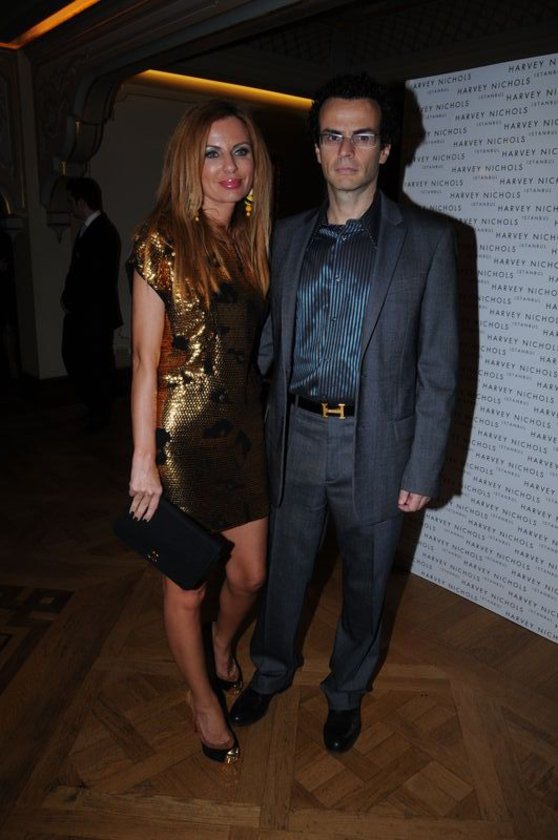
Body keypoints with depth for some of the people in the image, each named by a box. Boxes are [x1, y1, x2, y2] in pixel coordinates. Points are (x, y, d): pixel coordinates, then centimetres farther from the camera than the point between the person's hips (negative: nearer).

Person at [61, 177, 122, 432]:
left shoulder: (104, 233, -16)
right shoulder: (88, 228, 10)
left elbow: (96, 277, -20)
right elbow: (77, 269, 14)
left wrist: (71, 302, -11)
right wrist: (69, 299, 2)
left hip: (97, 314, -9)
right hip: (79, 312, 9)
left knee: (98, 364, 4)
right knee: (72, 356, 14)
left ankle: (100, 415, 20)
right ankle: (94, 405, 29)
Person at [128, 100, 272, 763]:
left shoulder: (251, 240, 7)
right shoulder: (162, 242, -12)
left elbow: (252, 342, 10)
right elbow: (145, 359, -12)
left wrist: (259, 423, 7)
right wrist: (144, 458, -12)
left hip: (242, 429, 6)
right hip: (182, 438, -5)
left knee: (251, 572, 16)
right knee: (185, 586, 12)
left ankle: (222, 645, 51)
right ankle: (204, 700, 39)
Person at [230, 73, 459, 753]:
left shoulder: (426, 240, -6)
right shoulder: (288, 236, 5)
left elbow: (438, 368, -6)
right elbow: (271, 340, 9)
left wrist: (422, 471, -8)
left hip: (374, 447, -2)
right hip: (295, 440, 3)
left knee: (365, 583, 16)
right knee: (282, 568, 18)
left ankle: (347, 690, 44)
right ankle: (271, 670, 47)